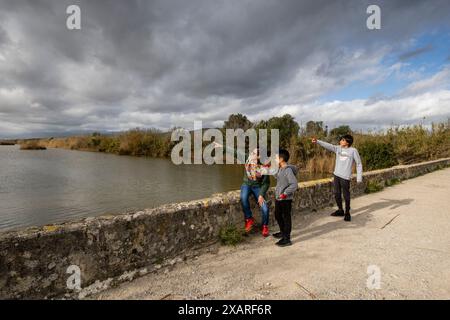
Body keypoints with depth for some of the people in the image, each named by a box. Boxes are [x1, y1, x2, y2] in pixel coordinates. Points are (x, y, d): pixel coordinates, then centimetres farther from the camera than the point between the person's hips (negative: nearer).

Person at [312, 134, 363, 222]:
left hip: (345, 176, -5)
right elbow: (328, 145, -5)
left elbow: (359, 164, -1)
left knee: (346, 195, 3)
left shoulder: (353, 150, -5)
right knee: (337, 194, 13)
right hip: (336, 175, 5)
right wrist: (317, 141, -21)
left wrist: (359, 177, -6)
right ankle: (340, 210, 30)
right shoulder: (338, 148, 6)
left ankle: (347, 213, 21)